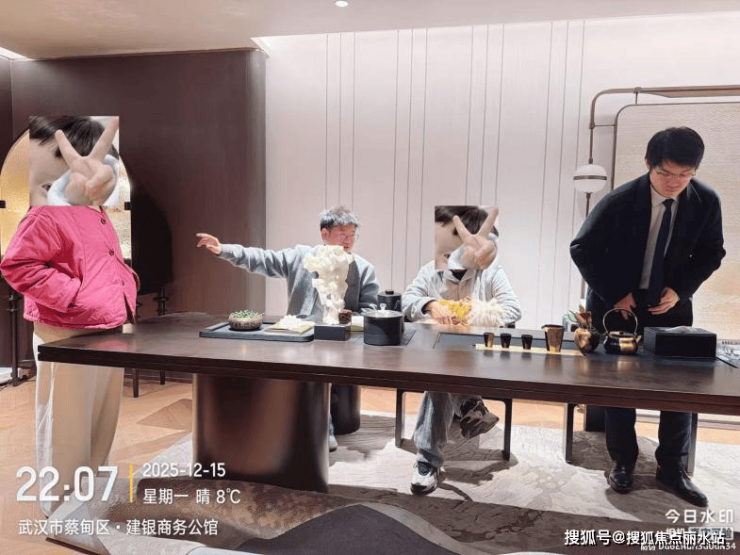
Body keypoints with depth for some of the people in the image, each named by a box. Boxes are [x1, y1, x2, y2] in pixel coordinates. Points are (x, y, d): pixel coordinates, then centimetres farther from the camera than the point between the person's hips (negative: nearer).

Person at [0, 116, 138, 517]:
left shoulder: (97, 213, 15)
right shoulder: (49, 212, -16)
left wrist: (128, 282, 9)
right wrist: (72, 295, -23)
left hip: (109, 335, 10)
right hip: (68, 340, -10)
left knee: (102, 429, 21)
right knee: (67, 434, 5)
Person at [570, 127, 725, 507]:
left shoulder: (706, 201, -10)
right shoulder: (621, 201, -18)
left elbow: (711, 253, 3)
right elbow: (582, 250, -11)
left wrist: (680, 290, -12)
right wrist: (614, 294, -14)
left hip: (670, 304, 3)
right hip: (618, 304, -2)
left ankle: (672, 468, 22)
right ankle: (622, 462, 21)